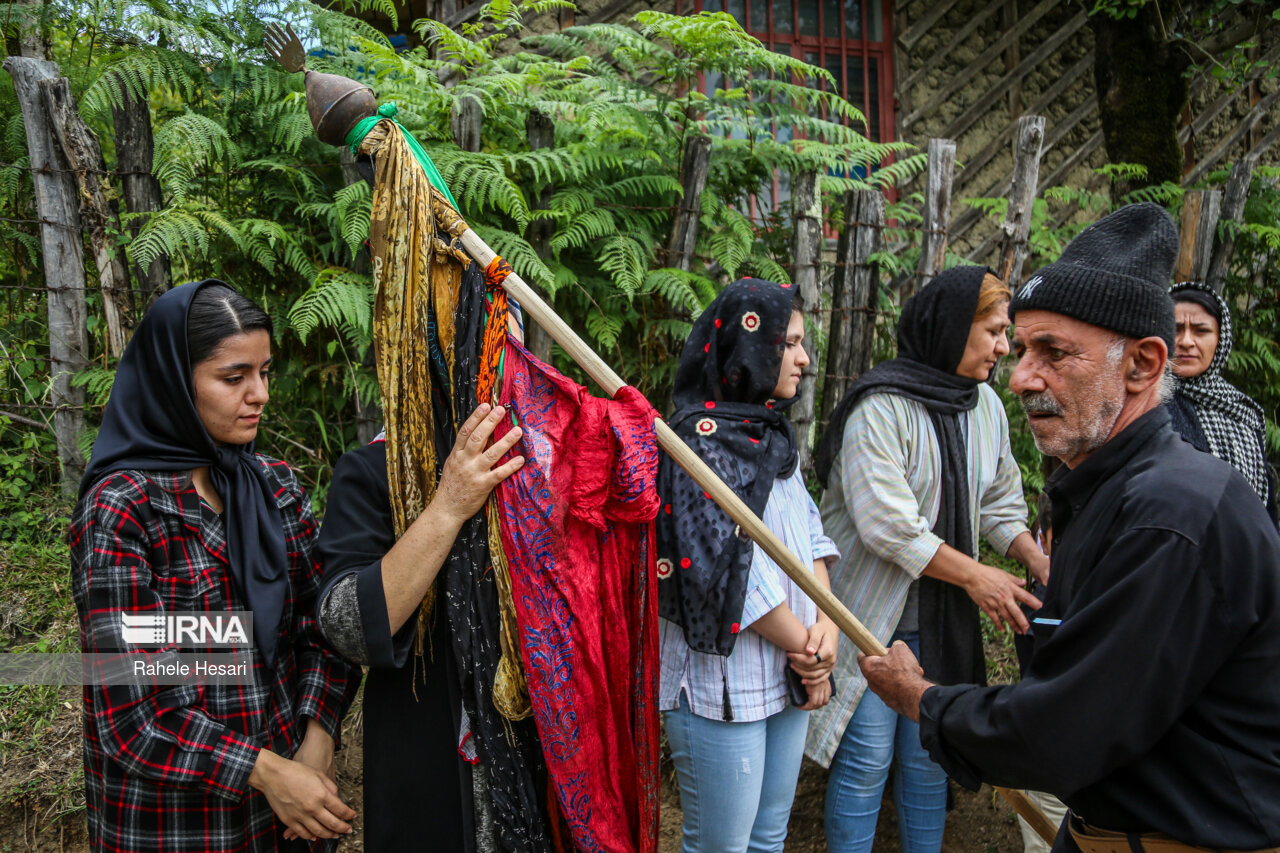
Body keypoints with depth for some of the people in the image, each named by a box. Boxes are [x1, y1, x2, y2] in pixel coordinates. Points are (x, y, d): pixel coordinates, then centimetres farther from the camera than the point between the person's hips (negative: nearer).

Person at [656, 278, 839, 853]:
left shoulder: (773, 433, 11)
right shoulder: (702, 436, -16)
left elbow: (810, 535, 10)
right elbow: (730, 568, -21)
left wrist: (826, 627, -5)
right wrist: (807, 649, -11)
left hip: (789, 675, 8)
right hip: (722, 679, -8)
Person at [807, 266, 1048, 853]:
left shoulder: (986, 406, 7)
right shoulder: (881, 406, -17)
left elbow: (1001, 505, 13)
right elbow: (887, 523, -22)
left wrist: (1043, 565, -3)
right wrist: (976, 577, -17)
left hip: (942, 621, 7)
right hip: (872, 614, -6)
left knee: (929, 758, 15)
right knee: (867, 758, 2)